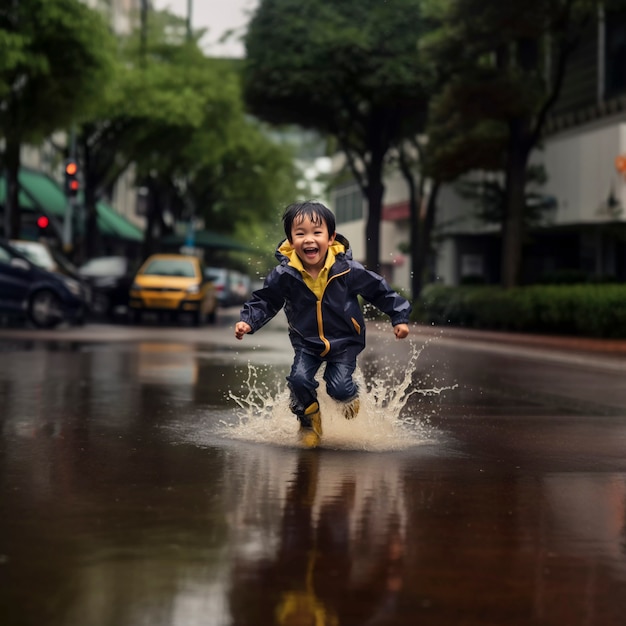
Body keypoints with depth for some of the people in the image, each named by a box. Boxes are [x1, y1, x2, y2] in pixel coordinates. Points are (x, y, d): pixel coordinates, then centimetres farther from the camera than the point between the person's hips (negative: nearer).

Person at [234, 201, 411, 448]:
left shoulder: (348, 270, -19)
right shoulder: (284, 275, -17)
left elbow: (380, 291, -6)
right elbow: (264, 301, -2)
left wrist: (399, 318, -3)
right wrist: (247, 321, -17)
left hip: (345, 340, -1)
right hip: (306, 342, 2)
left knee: (338, 387, -16)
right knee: (299, 380, -17)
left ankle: (351, 397, 24)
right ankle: (309, 422, 14)